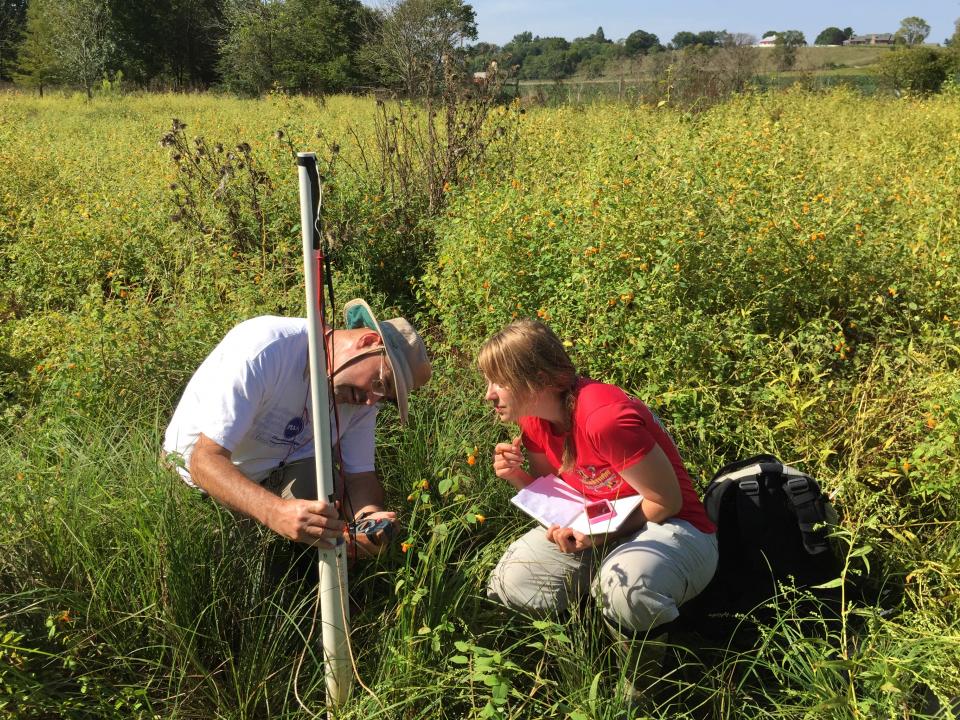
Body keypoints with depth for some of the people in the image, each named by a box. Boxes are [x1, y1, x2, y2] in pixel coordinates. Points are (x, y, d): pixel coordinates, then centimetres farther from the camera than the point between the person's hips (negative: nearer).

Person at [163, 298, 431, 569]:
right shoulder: (262, 347, -33)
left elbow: (360, 475, -8)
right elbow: (205, 460, -36)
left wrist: (368, 517, -33)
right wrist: (276, 513, -53)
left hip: (277, 472, 4)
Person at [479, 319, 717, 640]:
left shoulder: (605, 417, -29)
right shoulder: (534, 418, -4)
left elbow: (667, 502, -20)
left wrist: (596, 535, -30)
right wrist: (516, 475, -14)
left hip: (666, 526, -7)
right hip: (594, 527, 7)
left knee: (627, 586, -40)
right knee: (510, 580, -11)